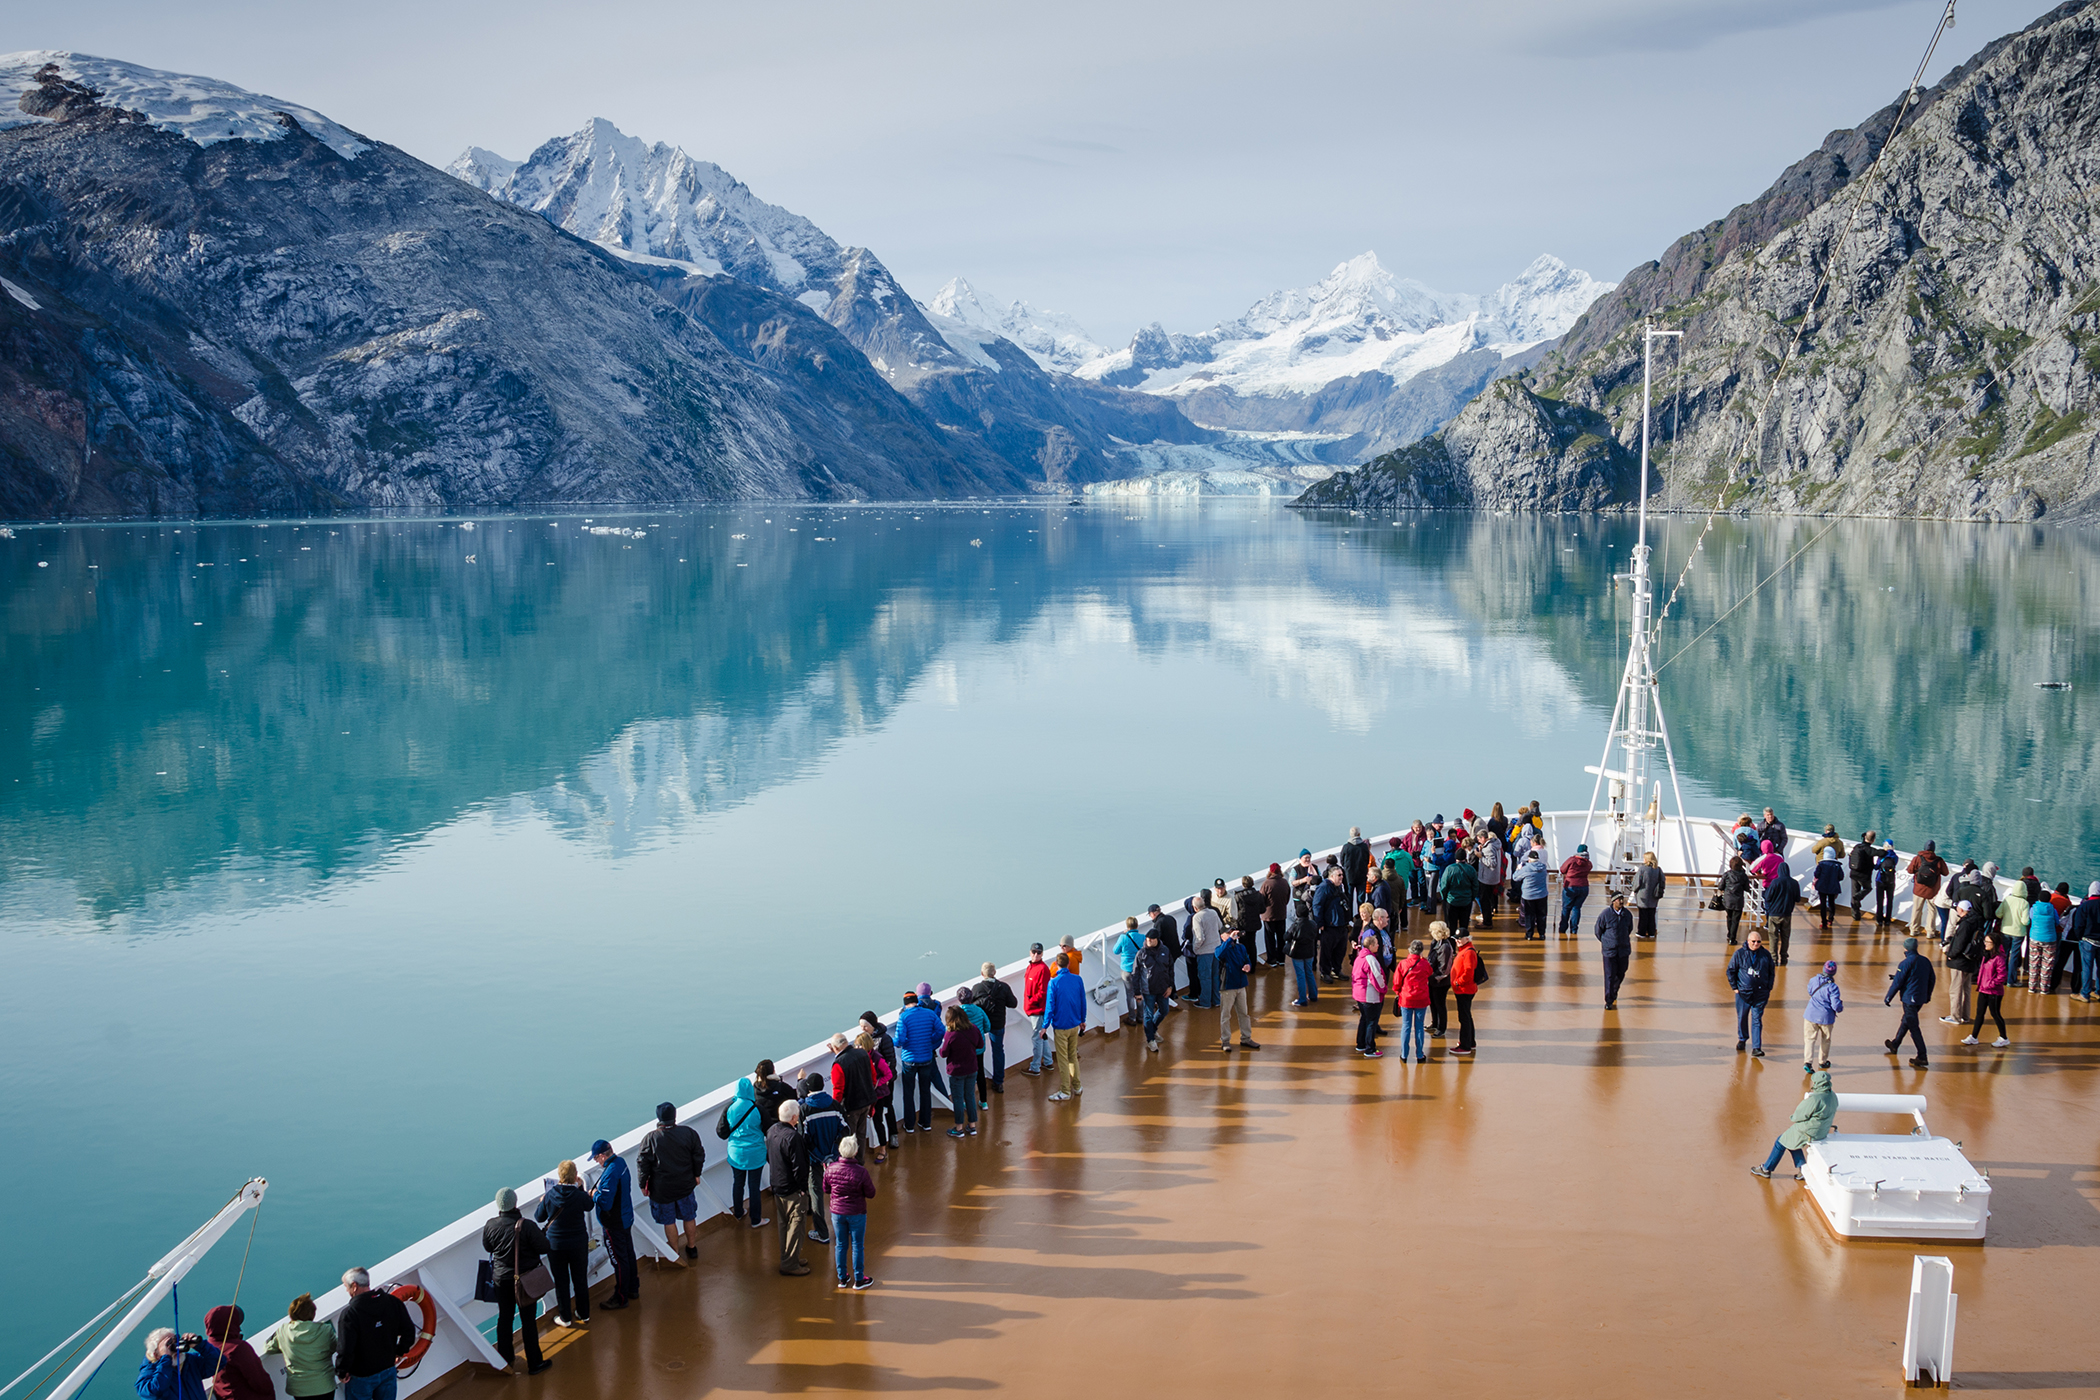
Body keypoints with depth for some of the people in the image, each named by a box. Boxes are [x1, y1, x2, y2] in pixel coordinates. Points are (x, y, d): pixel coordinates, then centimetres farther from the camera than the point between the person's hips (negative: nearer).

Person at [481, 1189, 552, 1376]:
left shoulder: (490, 1226, -11)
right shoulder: (527, 1226, -24)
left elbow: (488, 1247, 5)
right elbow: (544, 1247, -18)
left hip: (501, 1278, 4)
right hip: (525, 1280, -4)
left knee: (504, 1318, 19)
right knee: (528, 1320, 6)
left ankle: (505, 1358, 34)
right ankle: (534, 1363, 15)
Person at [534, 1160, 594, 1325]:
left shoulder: (549, 1195, -15)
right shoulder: (580, 1196, -18)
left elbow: (539, 1217, 0)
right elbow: (589, 1206, 5)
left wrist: (541, 1202, 18)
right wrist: (581, 1188, 11)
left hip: (556, 1245, 0)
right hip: (579, 1244, 0)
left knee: (561, 1282, 13)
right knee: (580, 1280, 17)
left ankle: (565, 1318, 22)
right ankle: (583, 1314, 30)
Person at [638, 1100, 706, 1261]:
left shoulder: (650, 1139, -19)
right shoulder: (689, 1133, -12)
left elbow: (643, 1164, -13)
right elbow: (699, 1156, -1)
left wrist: (643, 1184, 0)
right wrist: (696, 1174, 14)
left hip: (662, 1189, -2)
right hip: (685, 1185, 2)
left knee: (669, 1222, 14)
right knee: (689, 1217, 21)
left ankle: (674, 1253, 26)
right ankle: (692, 1248, 36)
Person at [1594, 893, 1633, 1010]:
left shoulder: (1627, 915, -1)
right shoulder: (1605, 914, -12)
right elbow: (1598, 930, 1)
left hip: (1624, 950, 4)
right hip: (1609, 950, -4)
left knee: (1620, 974, 12)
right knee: (1610, 975, -4)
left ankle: (1614, 993, 39)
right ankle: (1609, 1001, 4)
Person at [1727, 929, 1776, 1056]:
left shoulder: (1766, 955, 3)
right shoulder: (1739, 954, -3)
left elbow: (1771, 973, 12)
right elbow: (1731, 971, 3)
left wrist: (1769, 989, 5)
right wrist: (1735, 987, -1)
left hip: (1760, 994, 0)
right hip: (1743, 993, 0)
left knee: (1757, 1020, -4)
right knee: (1742, 1017, 12)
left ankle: (1756, 1048, -6)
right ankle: (1742, 1039, 36)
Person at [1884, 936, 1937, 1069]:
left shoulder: (1905, 963, -17)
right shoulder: (1926, 961, 4)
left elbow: (1897, 983, -15)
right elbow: (1931, 979, 13)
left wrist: (1888, 998, -3)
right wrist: (1928, 995, 27)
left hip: (1910, 999, -8)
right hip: (1921, 998, 8)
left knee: (1913, 1027, -4)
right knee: (1906, 1021, 24)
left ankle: (1922, 1057, -7)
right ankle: (1895, 1045, 40)